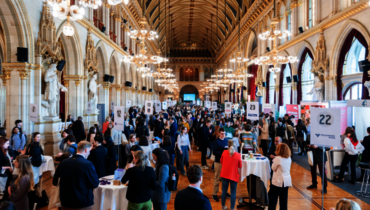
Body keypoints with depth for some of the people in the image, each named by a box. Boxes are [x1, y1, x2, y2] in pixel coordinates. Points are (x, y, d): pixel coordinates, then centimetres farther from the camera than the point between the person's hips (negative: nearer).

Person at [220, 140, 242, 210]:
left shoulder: (224, 152, -8)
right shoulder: (238, 155, -16)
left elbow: (221, 162, 8)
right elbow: (240, 166, -3)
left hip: (225, 174, 3)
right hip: (233, 175, -3)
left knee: (224, 190, 17)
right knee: (233, 192, 7)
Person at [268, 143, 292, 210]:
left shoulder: (278, 158, -18)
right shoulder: (289, 158, 3)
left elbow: (273, 168, -6)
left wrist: (274, 160, 6)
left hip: (279, 181, -7)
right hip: (287, 181, 7)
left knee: (272, 197, 4)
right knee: (283, 198, 14)